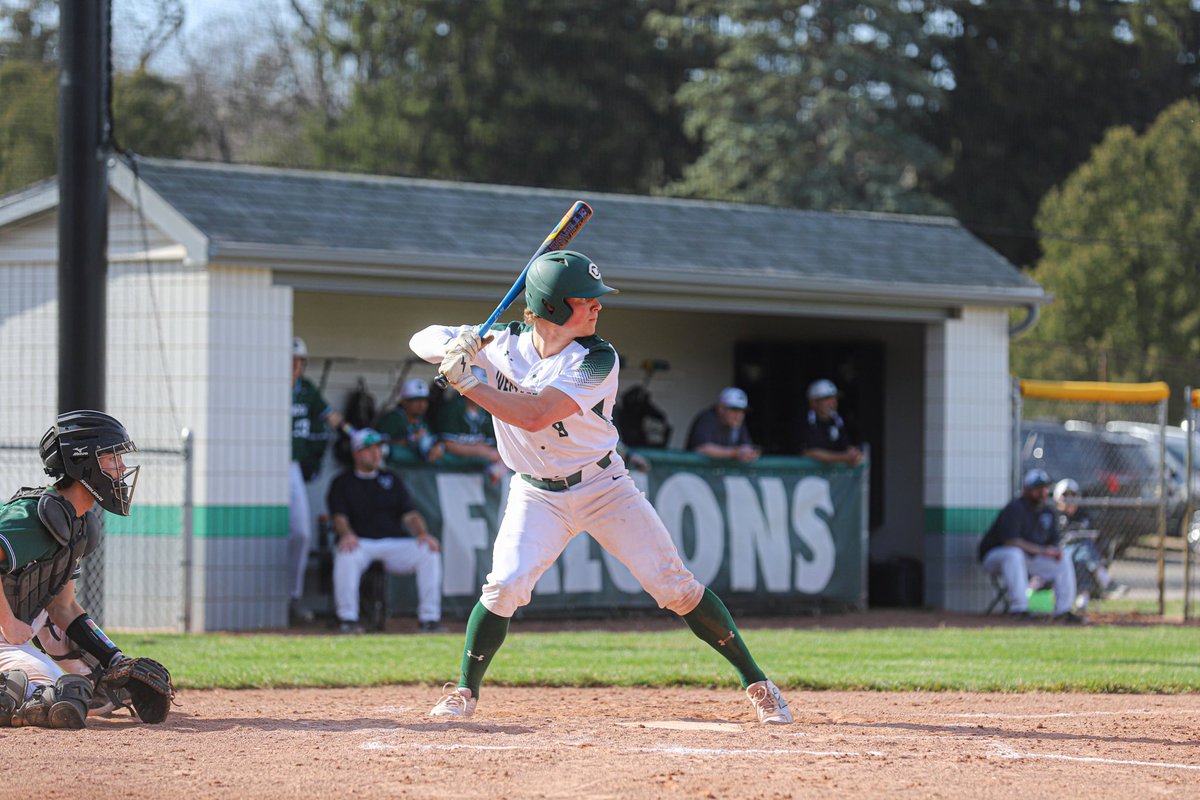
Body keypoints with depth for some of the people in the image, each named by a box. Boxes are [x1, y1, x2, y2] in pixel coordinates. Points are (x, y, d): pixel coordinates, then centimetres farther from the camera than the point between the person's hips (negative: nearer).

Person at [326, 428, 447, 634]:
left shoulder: (391, 479, 21)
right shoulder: (342, 483, 12)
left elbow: (409, 514, 12)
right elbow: (339, 516, -3)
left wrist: (422, 533, -9)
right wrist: (346, 534, -27)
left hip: (395, 543, 3)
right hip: (360, 543, -3)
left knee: (429, 552, -23)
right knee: (346, 555, -38)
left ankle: (429, 619, -21)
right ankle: (347, 619, -30)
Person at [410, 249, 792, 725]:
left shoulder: (596, 360, -20)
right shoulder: (501, 343, -10)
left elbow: (535, 416, -31)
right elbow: (422, 341, -5)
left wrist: (465, 382, -31)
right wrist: (453, 346, -27)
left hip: (603, 488, -1)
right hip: (536, 494, 1)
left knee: (675, 587, -5)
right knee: (505, 586, -19)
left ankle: (755, 681, 5)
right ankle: (464, 691, 0)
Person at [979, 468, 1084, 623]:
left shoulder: (1048, 513, 5)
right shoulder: (1014, 509, -21)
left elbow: (1053, 542, 8)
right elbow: (1010, 541, -31)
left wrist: (1055, 550, -19)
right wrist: (1043, 551, -33)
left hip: (1031, 558, 8)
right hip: (994, 557, -7)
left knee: (1064, 561, -3)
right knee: (1014, 554, -40)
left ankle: (1064, 611, -3)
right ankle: (1019, 609, -41)